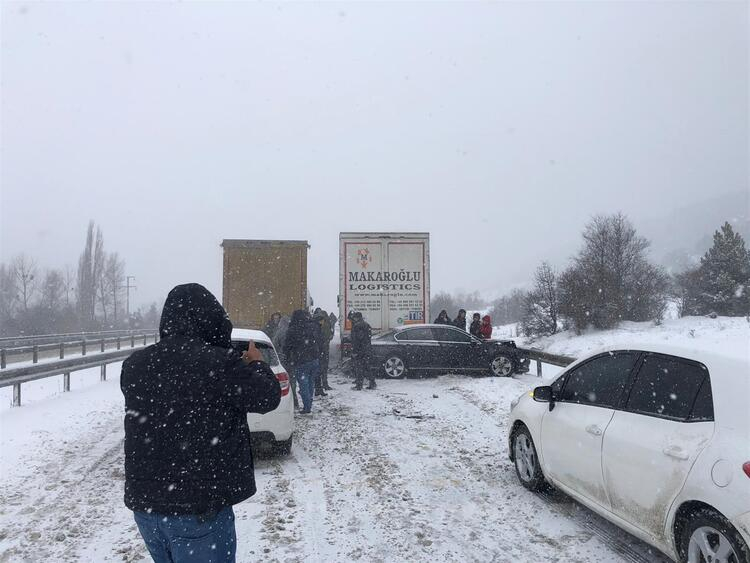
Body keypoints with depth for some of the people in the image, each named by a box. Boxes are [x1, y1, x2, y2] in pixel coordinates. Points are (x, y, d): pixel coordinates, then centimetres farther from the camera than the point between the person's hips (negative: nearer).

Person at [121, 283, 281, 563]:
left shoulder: (134, 364, -3)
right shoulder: (221, 364, -20)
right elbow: (268, 396, -7)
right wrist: (257, 364, 13)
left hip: (143, 502, 6)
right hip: (198, 508, -6)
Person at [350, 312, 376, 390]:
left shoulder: (357, 326, -14)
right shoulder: (366, 325, 14)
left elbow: (355, 341, -19)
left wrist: (354, 351, -17)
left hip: (359, 351, -8)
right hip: (368, 350, 8)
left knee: (359, 369, -2)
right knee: (366, 367, 15)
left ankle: (358, 386, 1)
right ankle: (372, 383, 16)